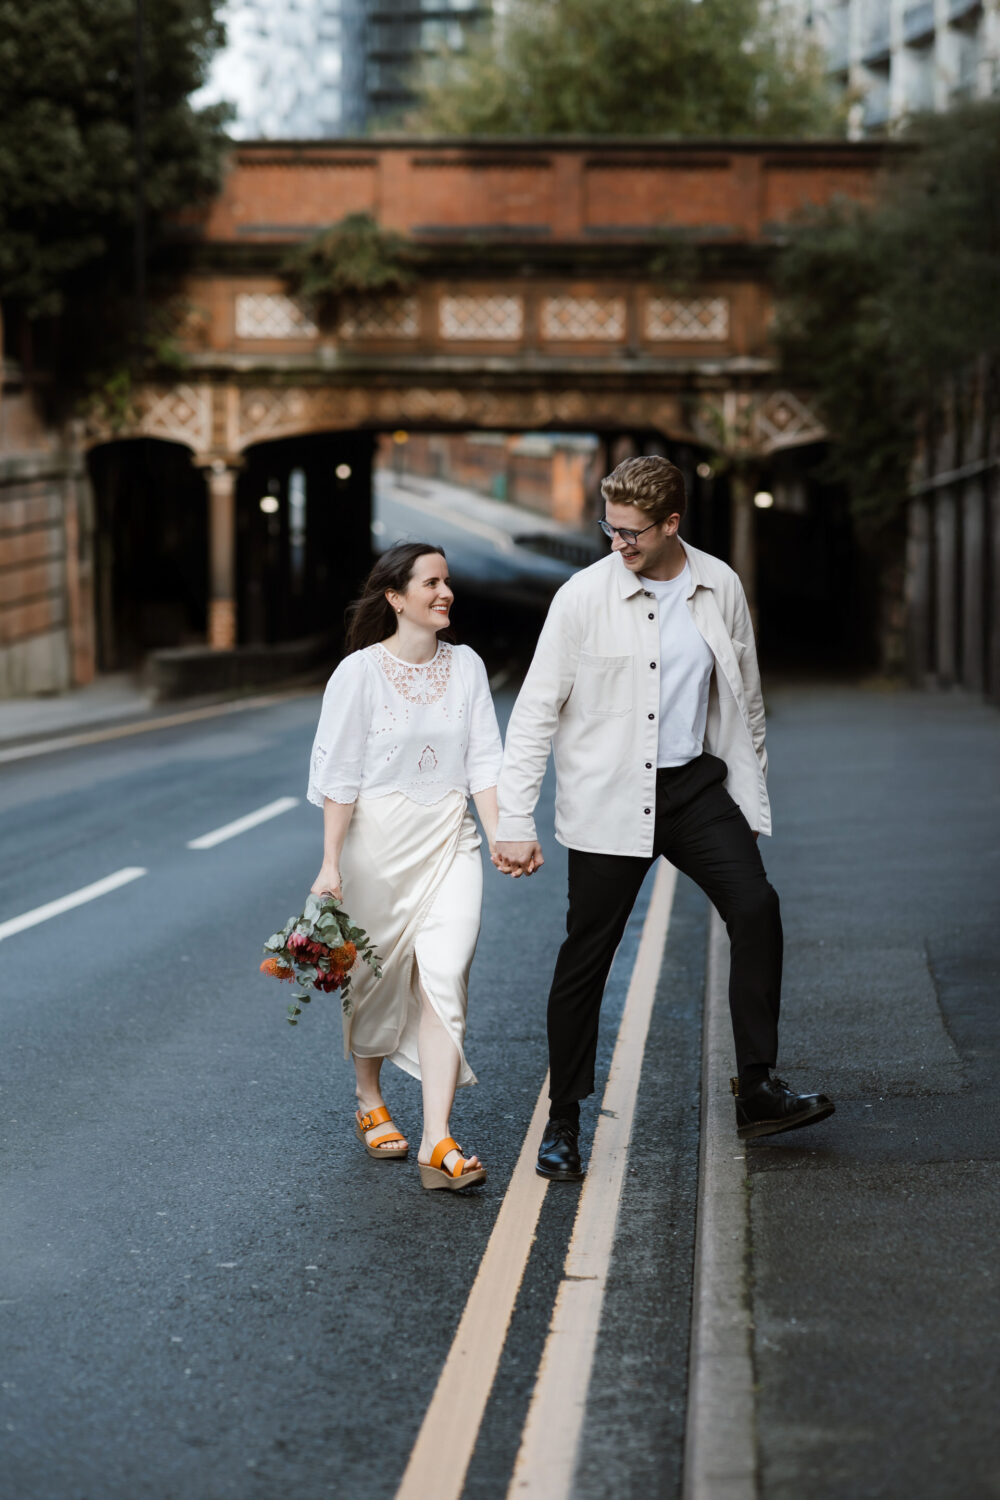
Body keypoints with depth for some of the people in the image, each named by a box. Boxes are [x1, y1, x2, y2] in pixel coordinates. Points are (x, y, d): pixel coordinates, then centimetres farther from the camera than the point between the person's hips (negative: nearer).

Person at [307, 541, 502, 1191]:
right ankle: (370, 1101, 36)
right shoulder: (360, 672, -7)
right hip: (377, 838, -2)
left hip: (449, 841, 2)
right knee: (375, 975, 10)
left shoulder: (466, 666, 5)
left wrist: (500, 837, -9)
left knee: (444, 976, -11)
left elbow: (484, 762, 3)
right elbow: (340, 775, -7)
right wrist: (331, 864, -10)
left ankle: (438, 1141, -16)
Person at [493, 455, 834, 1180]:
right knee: (586, 956, 0)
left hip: (696, 781, 3)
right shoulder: (585, 595, -9)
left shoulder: (720, 587, 1)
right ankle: (563, 1122, 14)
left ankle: (758, 1091, -7)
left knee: (756, 907, -15)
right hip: (609, 800, -3)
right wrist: (515, 823, -11)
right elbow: (535, 712, -7)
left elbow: (746, 699, 13)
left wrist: (752, 800, 14)